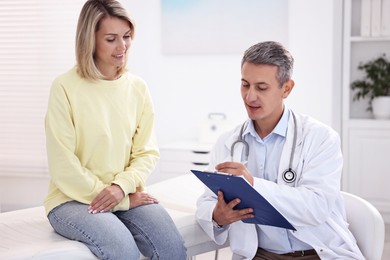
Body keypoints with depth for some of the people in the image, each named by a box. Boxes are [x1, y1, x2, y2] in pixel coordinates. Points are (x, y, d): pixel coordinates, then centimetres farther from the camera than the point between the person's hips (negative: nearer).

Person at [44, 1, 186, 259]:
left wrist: (122, 186, -15)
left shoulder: (138, 87, 4)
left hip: (127, 194, 4)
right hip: (74, 198, -4)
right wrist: (123, 201, -12)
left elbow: (147, 152, 5)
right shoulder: (65, 87, -10)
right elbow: (63, 166, -12)